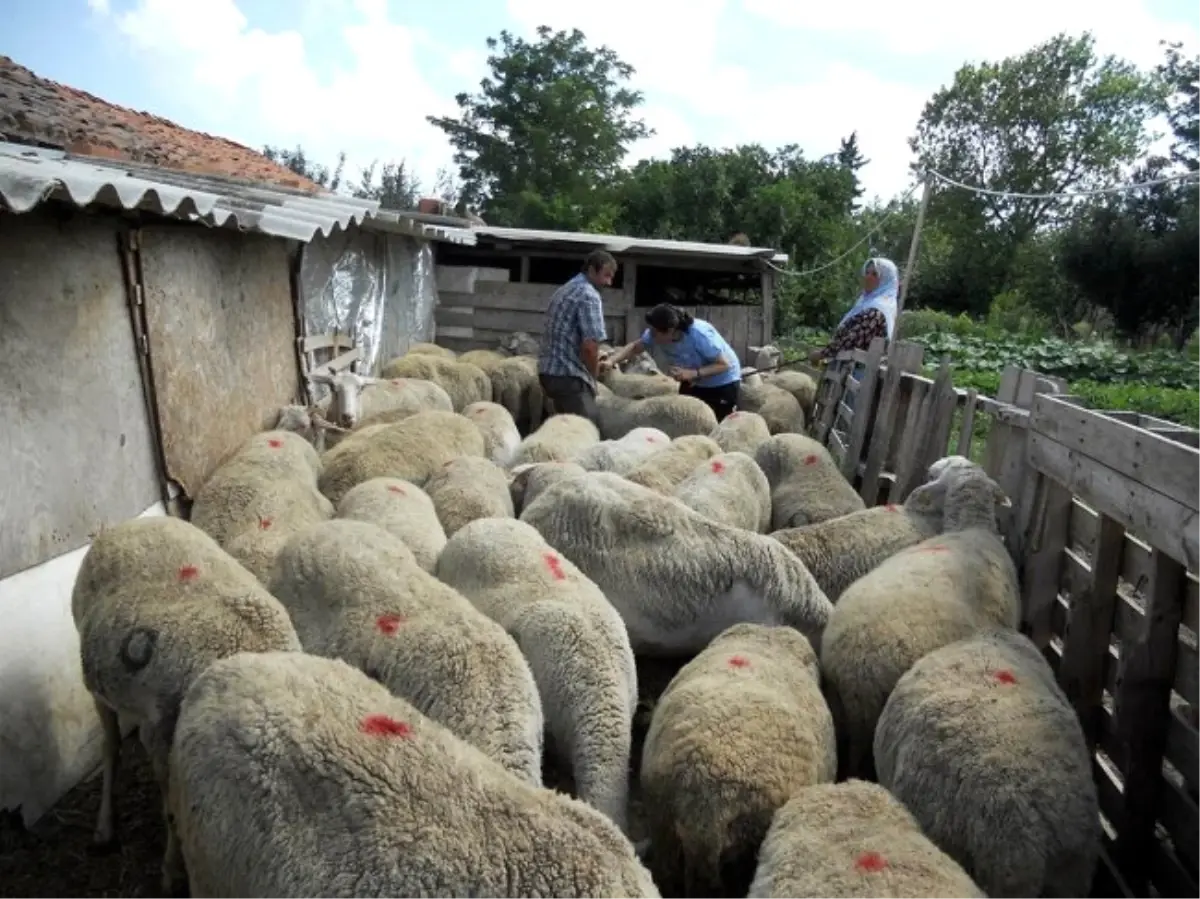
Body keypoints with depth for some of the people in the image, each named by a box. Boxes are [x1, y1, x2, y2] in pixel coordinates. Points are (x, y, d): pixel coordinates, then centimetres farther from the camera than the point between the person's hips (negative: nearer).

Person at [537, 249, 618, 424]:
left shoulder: (565, 289, 18)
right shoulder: (589, 295, -11)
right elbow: (590, 345, -20)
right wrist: (593, 376, -4)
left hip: (549, 370, 10)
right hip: (569, 375, -10)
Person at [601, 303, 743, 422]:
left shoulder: (699, 334, -35)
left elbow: (724, 364, -31)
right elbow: (635, 346, -10)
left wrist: (692, 373, -42)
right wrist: (611, 361, -27)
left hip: (723, 383, -6)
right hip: (694, 382, 6)